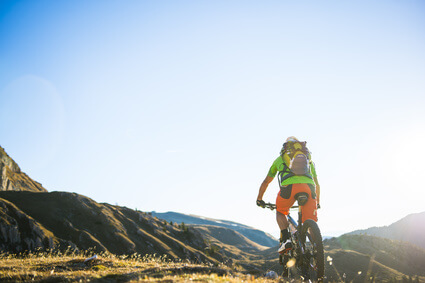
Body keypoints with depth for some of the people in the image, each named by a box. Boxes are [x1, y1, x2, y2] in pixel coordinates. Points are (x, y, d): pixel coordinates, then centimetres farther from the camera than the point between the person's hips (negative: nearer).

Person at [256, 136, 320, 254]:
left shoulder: (280, 158, 34)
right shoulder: (309, 158, 37)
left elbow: (265, 182, 41)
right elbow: (317, 184, 44)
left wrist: (259, 199, 54)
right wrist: (317, 202, 59)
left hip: (288, 186, -1)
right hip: (308, 186, 1)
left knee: (280, 212, 25)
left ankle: (286, 239, 5)